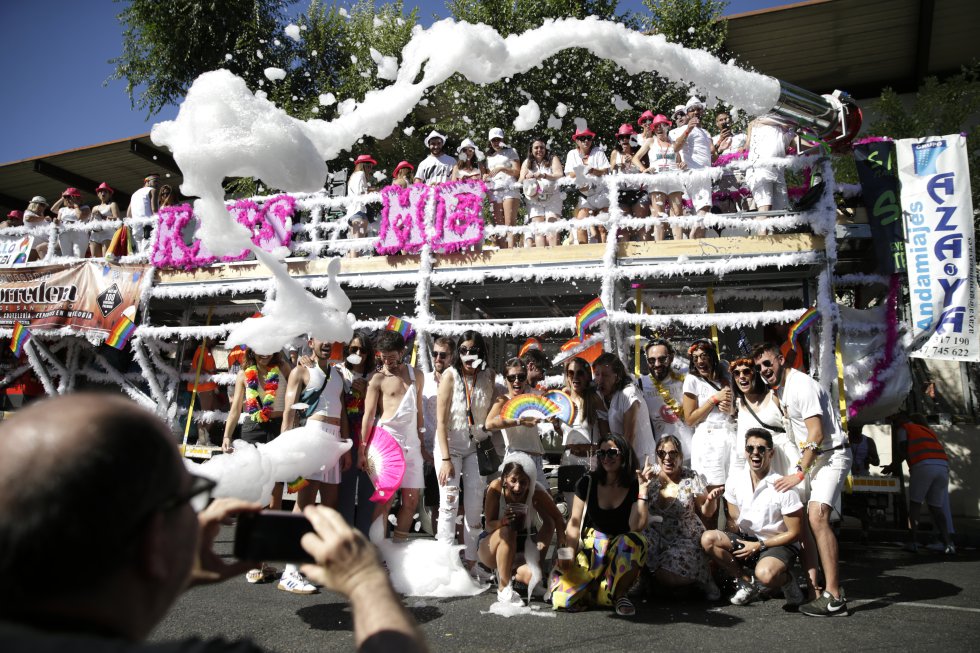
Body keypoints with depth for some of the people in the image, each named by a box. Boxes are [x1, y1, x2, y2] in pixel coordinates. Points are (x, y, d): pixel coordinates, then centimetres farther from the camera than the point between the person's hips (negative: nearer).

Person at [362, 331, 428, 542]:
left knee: (412, 500, 5)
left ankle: (399, 544, 16)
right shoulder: (378, 379, -1)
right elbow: (368, 415, -4)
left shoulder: (416, 374, 12)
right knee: (386, 498, -7)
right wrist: (362, 449, -8)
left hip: (411, 442, 5)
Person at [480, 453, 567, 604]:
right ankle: (503, 589, -17)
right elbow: (489, 525, -23)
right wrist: (503, 521, -45)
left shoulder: (536, 492, -23)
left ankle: (512, 573, 9)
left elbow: (558, 519, -15)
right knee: (506, 532, -35)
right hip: (492, 548, -1)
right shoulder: (496, 488, -24)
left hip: (521, 547, 1)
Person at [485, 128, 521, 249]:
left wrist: (502, 168, -10)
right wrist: (485, 177, 3)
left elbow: (517, 172, 4)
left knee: (510, 223, -16)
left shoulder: (511, 151, 15)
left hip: (509, 190, -4)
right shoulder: (489, 157, 27)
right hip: (494, 192, 4)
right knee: (498, 226, -6)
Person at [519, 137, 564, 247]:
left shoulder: (553, 159, 6)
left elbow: (560, 175, -8)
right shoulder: (527, 162, 12)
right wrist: (527, 177, -21)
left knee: (551, 227, -13)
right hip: (534, 200, 1)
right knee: (538, 229, -8)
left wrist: (544, 175, -25)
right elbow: (520, 181, 3)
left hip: (552, 198, -1)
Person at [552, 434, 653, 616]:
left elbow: (636, 527, -19)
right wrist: (569, 557, -13)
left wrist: (643, 489, -22)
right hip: (590, 546, 0)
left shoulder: (635, 487, -6)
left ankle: (618, 594, -11)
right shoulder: (588, 483, -2)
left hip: (621, 549, 0)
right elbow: (574, 523, -1)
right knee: (562, 599, -23)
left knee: (636, 540, -38)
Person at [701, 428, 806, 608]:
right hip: (746, 540, 5)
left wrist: (759, 545, -15)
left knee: (765, 574, -38)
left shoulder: (782, 487, -16)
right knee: (708, 538, -20)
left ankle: (786, 580, 1)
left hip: (778, 544, -5)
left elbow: (794, 533, -11)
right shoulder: (736, 481, -2)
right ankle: (747, 582, -2)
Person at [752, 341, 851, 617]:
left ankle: (834, 597, -22)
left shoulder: (802, 386, -18)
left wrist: (799, 473, -19)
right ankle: (811, 581, 15)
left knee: (817, 517, -23)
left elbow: (816, 434, -21)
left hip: (831, 456, -10)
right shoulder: (780, 387, 12)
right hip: (810, 457, 10)